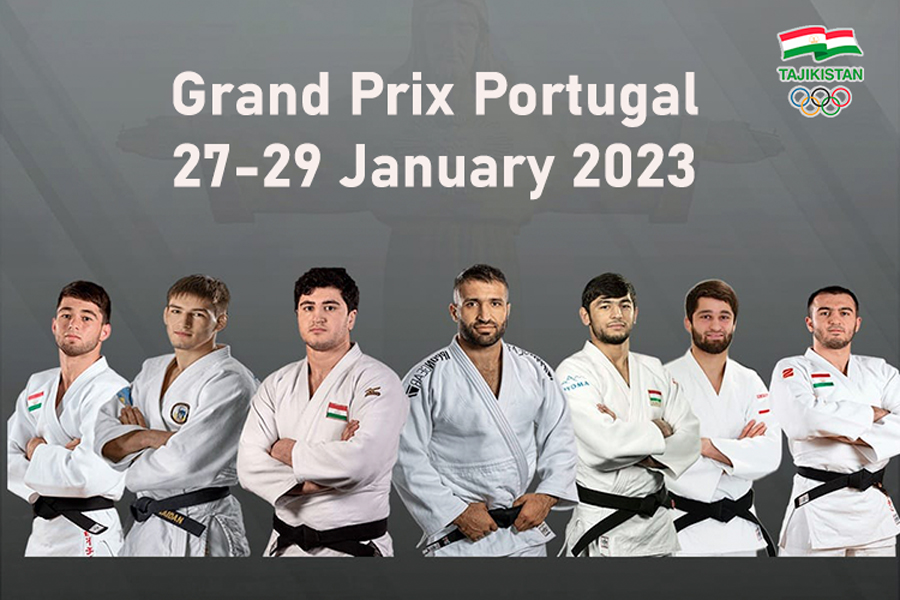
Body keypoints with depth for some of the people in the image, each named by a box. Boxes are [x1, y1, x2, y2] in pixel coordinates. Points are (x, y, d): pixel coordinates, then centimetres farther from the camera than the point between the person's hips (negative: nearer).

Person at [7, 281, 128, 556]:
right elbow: (9, 459, 5)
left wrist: (38, 453, -9)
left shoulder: (111, 391, -14)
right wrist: (56, 458, -13)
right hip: (42, 533, 7)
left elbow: (89, 474, -25)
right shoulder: (37, 384, 11)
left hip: (88, 540, -7)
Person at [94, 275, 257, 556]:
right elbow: (101, 436, 1)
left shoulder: (230, 382, -14)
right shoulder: (152, 370, 11)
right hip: (146, 528, 7)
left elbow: (183, 462, -23)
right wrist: (147, 437, -17)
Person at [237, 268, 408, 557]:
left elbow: (362, 462, -25)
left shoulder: (377, 381, -10)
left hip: (354, 547, -4)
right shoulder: (277, 384, 6)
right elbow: (249, 466, -4)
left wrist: (290, 452, -11)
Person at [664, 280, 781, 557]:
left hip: (740, 528, 4)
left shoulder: (749, 382, 7)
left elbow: (769, 454, -7)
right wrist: (736, 451, -12)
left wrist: (705, 445, -19)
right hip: (684, 525, -4)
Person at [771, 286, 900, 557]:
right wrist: (872, 414, -11)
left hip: (875, 509, 5)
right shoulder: (792, 370, 0)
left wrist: (853, 434, -17)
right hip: (818, 511, -4)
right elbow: (803, 419, -21)